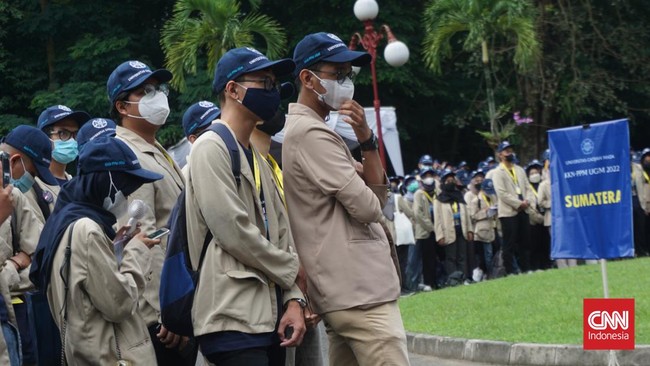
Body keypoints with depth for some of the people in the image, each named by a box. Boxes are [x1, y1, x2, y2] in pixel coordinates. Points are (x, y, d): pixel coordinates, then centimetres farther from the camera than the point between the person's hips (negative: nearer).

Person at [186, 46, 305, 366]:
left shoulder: (257, 158, 21)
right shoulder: (211, 147, -7)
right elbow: (233, 231, -15)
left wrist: (293, 300, 3)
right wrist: (293, 269, -4)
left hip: (270, 317, 9)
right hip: (234, 319, -9)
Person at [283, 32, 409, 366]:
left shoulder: (307, 130, 19)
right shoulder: (311, 133, -12)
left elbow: (378, 193, 16)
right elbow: (369, 208, -14)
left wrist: (367, 140, -1)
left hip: (346, 293, 10)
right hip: (360, 292, -10)